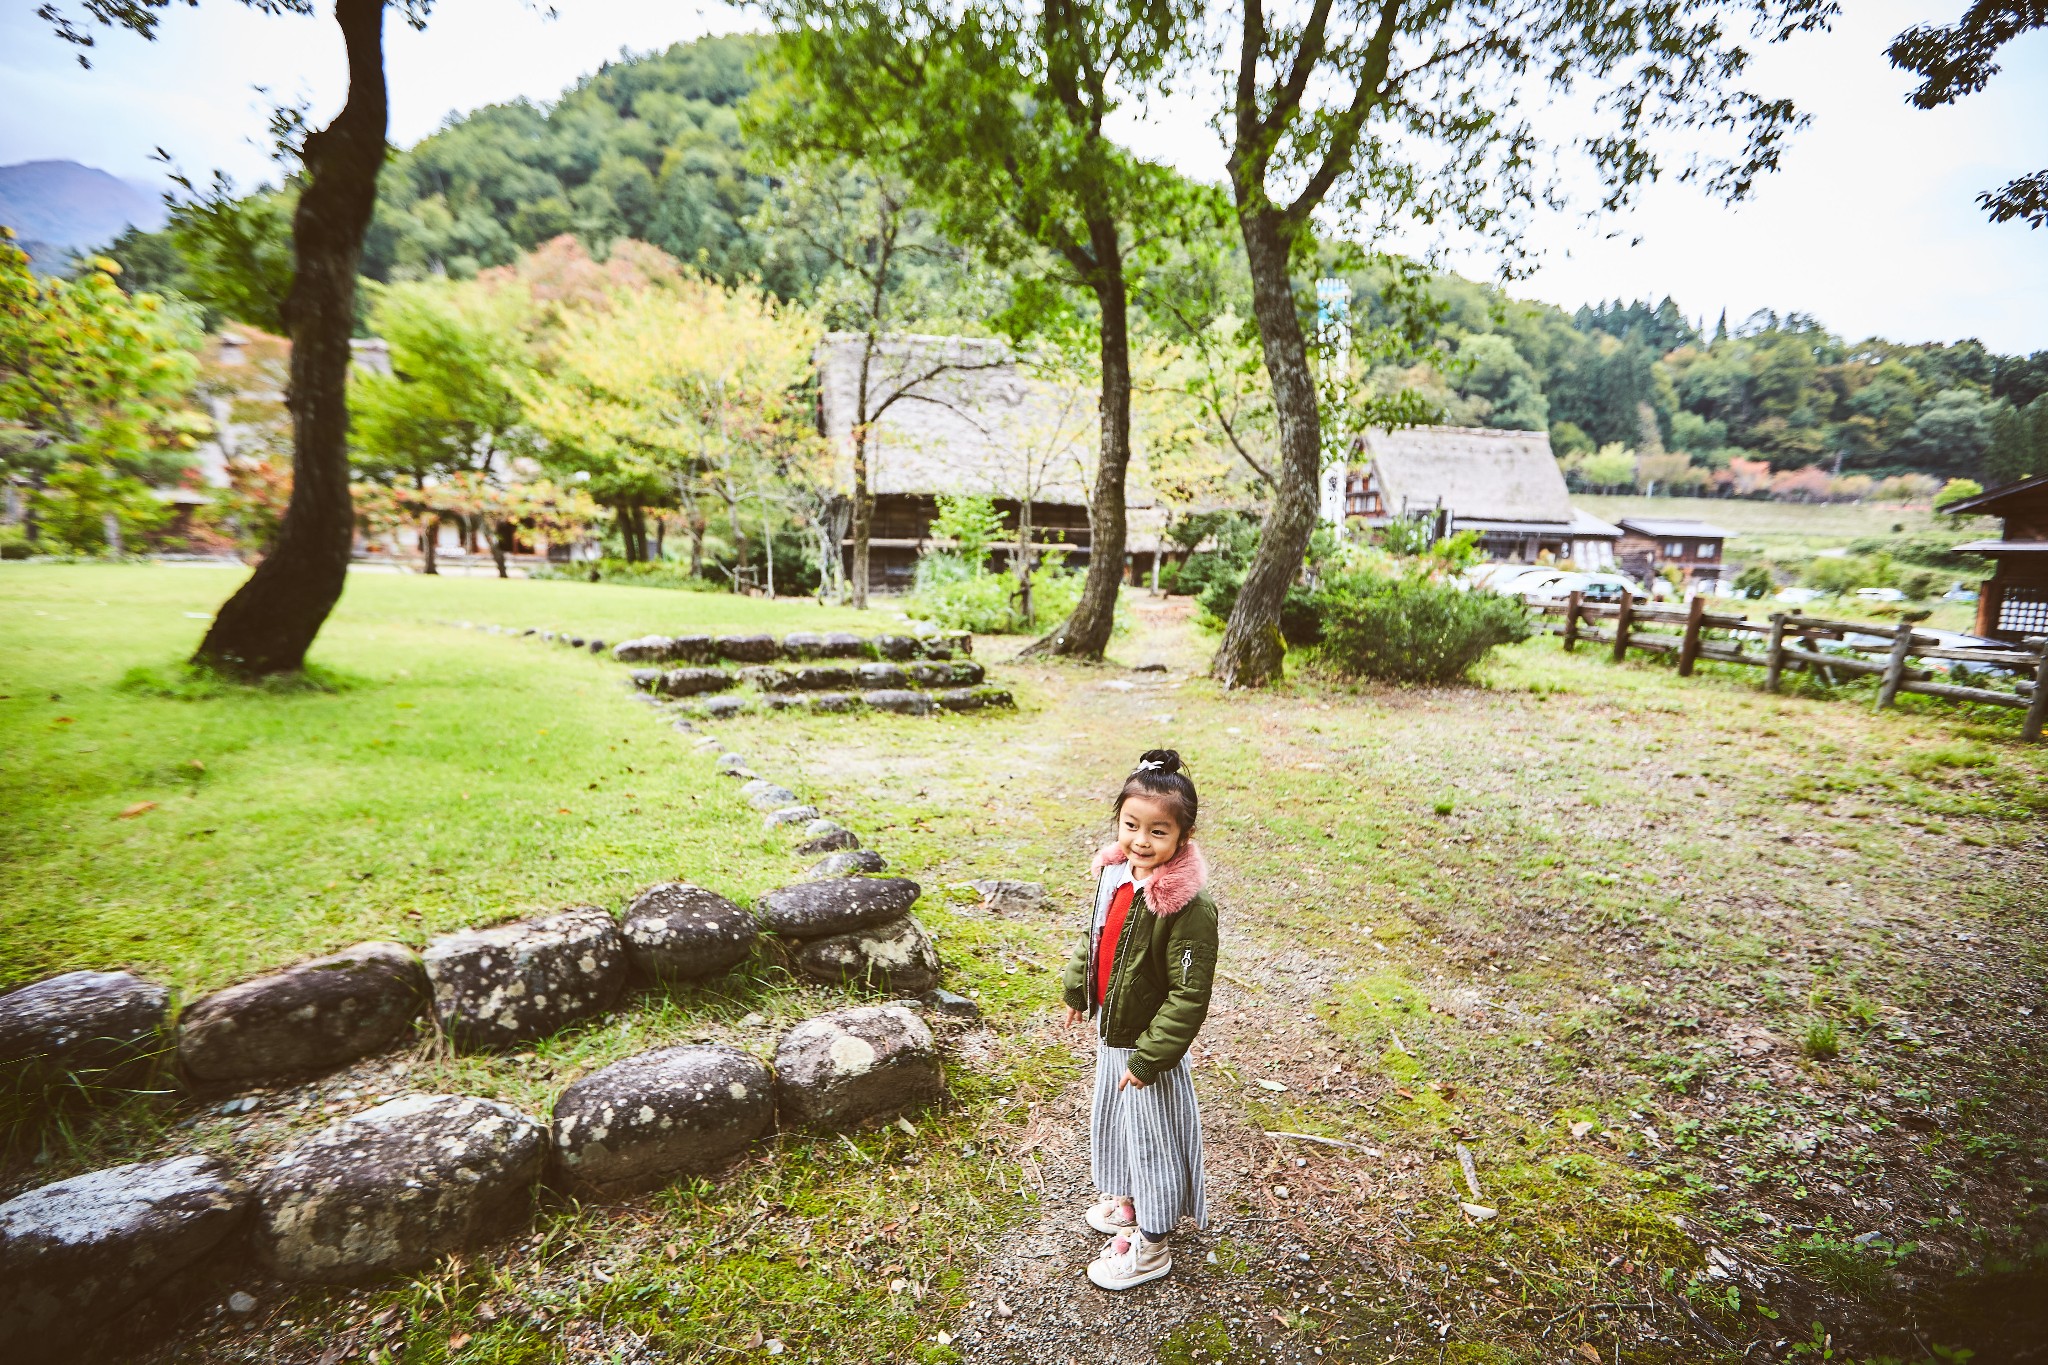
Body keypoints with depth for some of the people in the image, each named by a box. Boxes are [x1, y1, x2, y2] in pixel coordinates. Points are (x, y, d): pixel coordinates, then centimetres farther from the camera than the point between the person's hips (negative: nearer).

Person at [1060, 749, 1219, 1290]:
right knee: (1113, 1121, 26)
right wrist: (1076, 988, 20)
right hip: (1111, 1033, 8)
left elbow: (1189, 997, -25)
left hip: (1150, 1046, -7)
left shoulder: (1189, 907, -30)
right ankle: (1127, 1198, 53)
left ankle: (1152, 1246, 34)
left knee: (1152, 1138, 12)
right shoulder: (1116, 873, -8)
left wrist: (1149, 1058, -21)